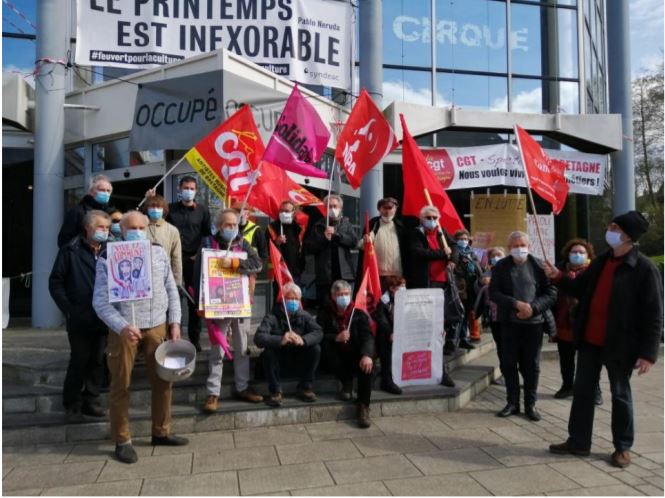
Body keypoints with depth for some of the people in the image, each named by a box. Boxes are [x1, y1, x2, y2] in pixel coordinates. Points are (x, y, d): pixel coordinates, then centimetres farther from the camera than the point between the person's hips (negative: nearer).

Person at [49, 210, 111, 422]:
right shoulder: (70, 250, -4)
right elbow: (55, 283, -3)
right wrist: (68, 310, -9)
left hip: (103, 319, 3)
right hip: (79, 320, -3)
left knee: (97, 362, 11)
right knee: (79, 362, 4)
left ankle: (91, 401, 24)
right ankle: (72, 405, 20)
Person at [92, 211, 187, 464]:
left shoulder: (159, 253, 5)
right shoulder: (108, 259, -6)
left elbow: (171, 290, 10)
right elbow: (100, 301, -9)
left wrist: (174, 322, 4)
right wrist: (122, 327, -22)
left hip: (157, 326, 4)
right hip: (124, 329, -3)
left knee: (162, 380, 10)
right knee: (121, 385, 6)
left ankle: (161, 432, 28)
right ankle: (122, 441, 21)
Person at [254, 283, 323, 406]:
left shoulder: (304, 316, -7)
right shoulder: (272, 317, -16)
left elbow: (318, 332, -21)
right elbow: (258, 338, -32)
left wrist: (303, 339, -43)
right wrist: (280, 340, -51)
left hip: (299, 357, 3)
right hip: (279, 357, -2)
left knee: (315, 348, -22)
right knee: (268, 352, -32)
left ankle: (305, 387, -3)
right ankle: (275, 391, -11)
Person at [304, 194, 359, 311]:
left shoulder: (346, 224, 13)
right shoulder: (318, 226, 9)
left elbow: (354, 242, -1)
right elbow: (309, 247, 1)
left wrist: (336, 234, -10)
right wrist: (324, 238, -11)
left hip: (343, 273, 1)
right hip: (324, 274, -1)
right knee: (325, 307, 1)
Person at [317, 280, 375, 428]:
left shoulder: (359, 314, 8)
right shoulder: (325, 314, 8)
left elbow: (367, 337, -9)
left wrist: (367, 355, -30)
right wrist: (336, 338, -27)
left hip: (356, 357, 0)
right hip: (337, 359, 0)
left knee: (367, 364, -32)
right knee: (326, 346, -29)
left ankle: (363, 407, -27)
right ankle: (347, 383, -14)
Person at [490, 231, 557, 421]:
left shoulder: (538, 266, -1)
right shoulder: (501, 266, 1)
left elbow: (551, 293, -2)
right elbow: (493, 293, -5)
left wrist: (533, 308, -16)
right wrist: (517, 304, -16)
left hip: (533, 322, 0)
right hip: (509, 322, 1)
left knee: (531, 365, 6)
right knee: (509, 364, 6)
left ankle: (530, 404, 19)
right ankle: (512, 403, 20)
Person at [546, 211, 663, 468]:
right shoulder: (601, 261, 6)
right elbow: (581, 290, 15)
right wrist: (559, 277, -1)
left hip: (619, 344, -6)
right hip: (589, 340, 6)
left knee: (620, 394, 11)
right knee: (582, 391, 12)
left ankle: (622, 447, 28)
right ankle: (578, 442, 25)